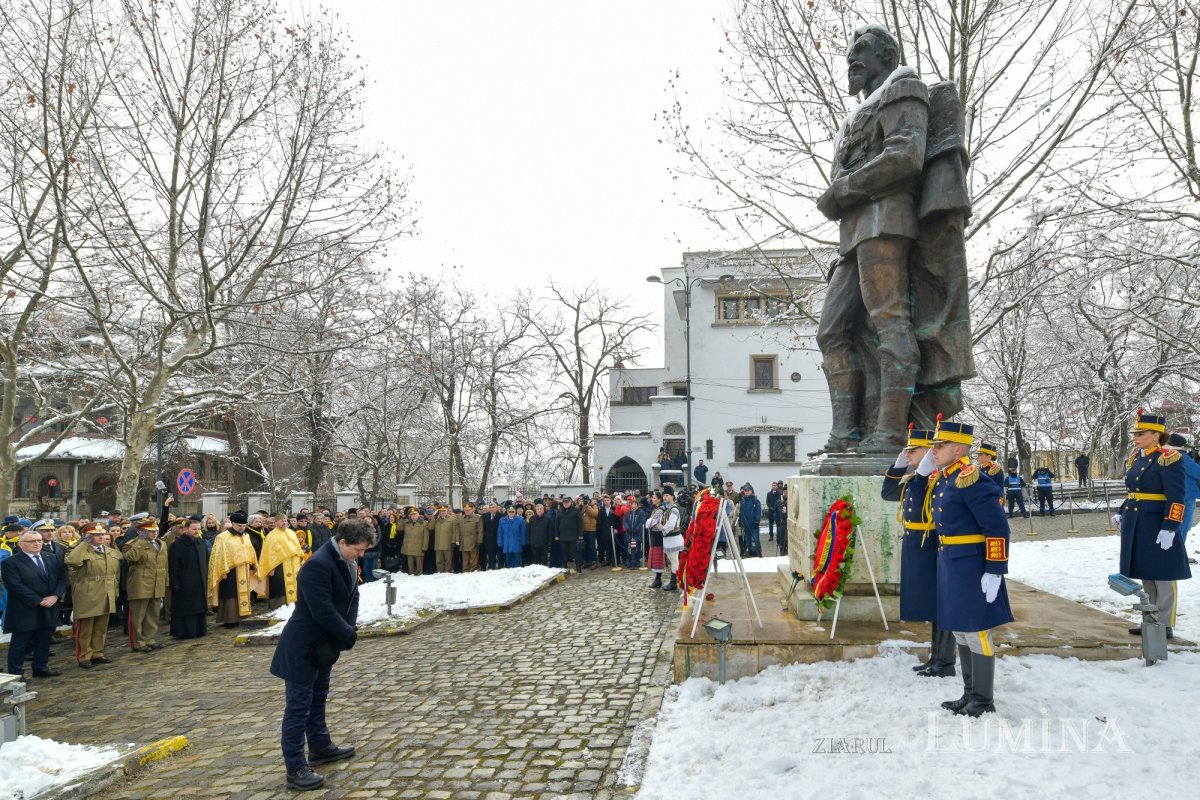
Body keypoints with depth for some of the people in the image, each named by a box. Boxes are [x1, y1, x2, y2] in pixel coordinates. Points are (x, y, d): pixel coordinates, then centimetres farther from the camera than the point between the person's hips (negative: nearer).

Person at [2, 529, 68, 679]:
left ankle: (41, 668, 22)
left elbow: (62, 579, 6)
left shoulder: (51, 560, 11)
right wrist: (39, 601, -18)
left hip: (48, 610, 6)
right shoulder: (10, 562, -9)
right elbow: (16, 586, -16)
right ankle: (16, 673, 13)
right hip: (24, 611, -6)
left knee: (44, 641, 12)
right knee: (19, 643, 4)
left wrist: (54, 596, -11)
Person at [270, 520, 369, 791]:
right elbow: (323, 611, -29)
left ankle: (320, 747, 38)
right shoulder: (318, 565, -28)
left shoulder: (348, 562, 1)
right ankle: (296, 768, 6)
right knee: (298, 707, -1)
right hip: (303, 647, -9)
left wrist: (347, 631, -9)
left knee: (318, 698, 23)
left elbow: (352, 597, 6)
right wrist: (350, 635, -17)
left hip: (324, 644, 10)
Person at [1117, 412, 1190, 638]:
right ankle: (1152, 620, 24)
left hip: (1157, 526, -8)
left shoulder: (1168, 458, -13)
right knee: (1146, 576, 14)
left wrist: (1169, 528, -21)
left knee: (1163, 576, 2)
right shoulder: (1135, 458, 11)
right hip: (1136, 526, 8)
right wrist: (1121, 513, 11)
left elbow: (1176, 498, -17)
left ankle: (1165, 626, 10)